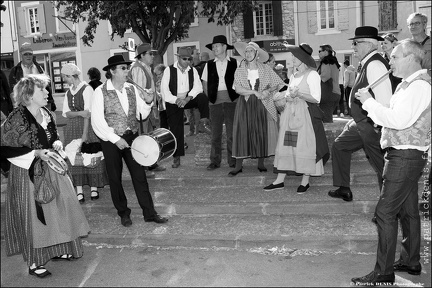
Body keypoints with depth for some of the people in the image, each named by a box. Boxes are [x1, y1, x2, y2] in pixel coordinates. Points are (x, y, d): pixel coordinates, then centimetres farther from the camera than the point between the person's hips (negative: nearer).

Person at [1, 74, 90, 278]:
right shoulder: (17, 118, -17)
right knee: (33, 215, 1)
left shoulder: (46, 114, 5)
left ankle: (56, 250, 31)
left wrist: (56, 144, -4)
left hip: (50, 170, 7)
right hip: (28, 173, -7)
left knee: (57, 209, 13)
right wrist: (35, 153, -23)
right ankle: (34, 262, 15)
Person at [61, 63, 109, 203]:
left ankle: (94, 188, 10)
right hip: (72, 128, 6)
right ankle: (79, 191, 5)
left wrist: (85, 134, -19)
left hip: (88, 126, -6)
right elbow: (66, 113, 4)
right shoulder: (68, 92, 12)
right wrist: (79, 113, -16)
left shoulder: (87, 88, -8)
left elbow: (87, 112, -14)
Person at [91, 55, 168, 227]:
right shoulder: (101, 92, -10)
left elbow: (142, 114, 7)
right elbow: (97, 121, -13)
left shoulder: (132, 89, 2)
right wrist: (115, 139, -17)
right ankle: (123, 213, 27)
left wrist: (148, 103, -13)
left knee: (140, 175, 3)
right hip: (111, 141, -3)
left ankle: (149, 213, 13)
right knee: (115, 178, 9)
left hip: (132, 137, 3)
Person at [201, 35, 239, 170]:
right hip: (215, 102, 2)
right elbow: (205, 83, 13)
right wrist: (210, 96, 3)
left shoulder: (235, 63, 4)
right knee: (215, 133, 4)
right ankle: (215, 161, 11)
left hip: (231, 100, -2)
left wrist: (237, 95, -4)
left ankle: (233, 161, 10)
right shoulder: (209, 65, 10)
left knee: (232, 132, 1)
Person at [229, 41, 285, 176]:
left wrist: (268, 91, -13)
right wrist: (254, 91, -16)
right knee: (242, 133, -2)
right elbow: (238, 89, -8)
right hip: (245, 105, 0)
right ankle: (238, 165, 4)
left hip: (262, 105, 0)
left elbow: (279, 84, 4)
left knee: (262, 133, 2)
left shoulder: (265, 69, 3)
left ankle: (261, 163, 15)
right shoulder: (239, 70, 3)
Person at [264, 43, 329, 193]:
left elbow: (316, 99, -12)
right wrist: (288, 97, -2)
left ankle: (305, 181, 10)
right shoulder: (293, 76, 17)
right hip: (291, 113, 7)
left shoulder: (312, 74, -6)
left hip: (306, 114, -7)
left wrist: (298, 94, -21)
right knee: (285, 145, 4)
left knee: (305, 146, -2)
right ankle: (279, 180, 10)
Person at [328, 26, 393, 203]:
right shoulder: (366, 64, 10)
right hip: (361, 122, 11)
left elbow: (384, 98, -27)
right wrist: (358, 120, 17)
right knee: (339, 146, 21)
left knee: (380, 165, 0)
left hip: (372, 125, -11)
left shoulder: (375, 65, -20)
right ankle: (344, 189, 32)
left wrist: (379, 125, -24)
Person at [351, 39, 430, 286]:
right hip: (406, 155, 10)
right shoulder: (409, 84, 17)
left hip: (406, 156, -10)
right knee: (408, 210, 17)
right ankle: (411, 262, 30)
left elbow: (399, 120, -25)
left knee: (385, 211, -9)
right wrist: (370, 102, 5)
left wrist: (369, 101, -17)